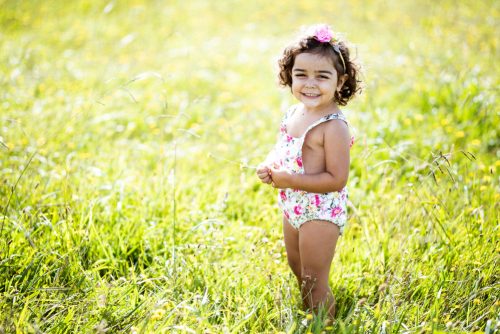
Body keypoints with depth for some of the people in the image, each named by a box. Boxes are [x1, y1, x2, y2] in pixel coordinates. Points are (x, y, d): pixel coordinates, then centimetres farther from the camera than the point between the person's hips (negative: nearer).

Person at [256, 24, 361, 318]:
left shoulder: (333, 126, -26)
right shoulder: (294, 112, -1)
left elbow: (337, 180, -28)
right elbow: (282, 149, 14)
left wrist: (290, 180, -27)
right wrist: (269, 166, -8)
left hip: (320, 213, -9)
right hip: (293, 207, 9)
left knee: (314, 283, 4)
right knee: (298, 270, 29)